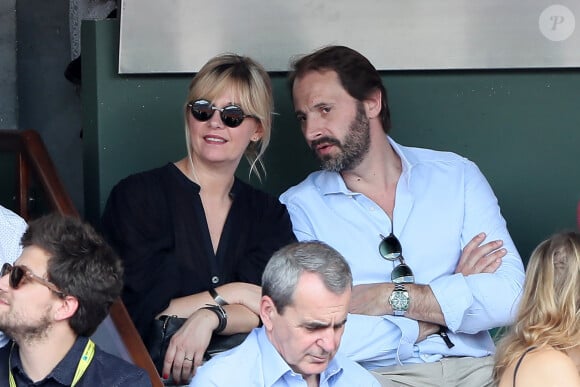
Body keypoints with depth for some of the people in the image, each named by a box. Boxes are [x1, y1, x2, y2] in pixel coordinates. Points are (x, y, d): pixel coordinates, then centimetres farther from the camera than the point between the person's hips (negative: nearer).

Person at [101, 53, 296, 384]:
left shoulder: (269, 213, 13)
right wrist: (229, 294, -6)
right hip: (155, 371, -1)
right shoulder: (136, 196, 1)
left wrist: (209, 317, -22)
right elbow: (136, 315, -8)